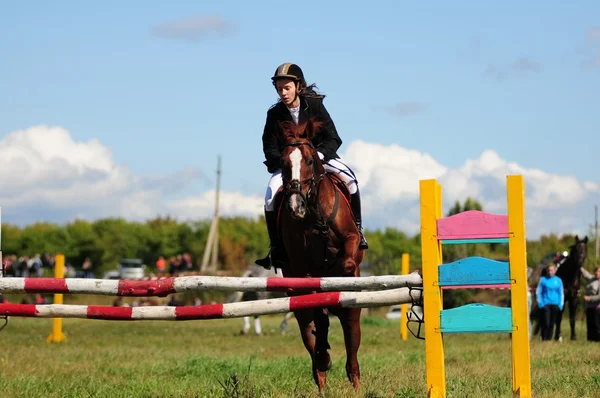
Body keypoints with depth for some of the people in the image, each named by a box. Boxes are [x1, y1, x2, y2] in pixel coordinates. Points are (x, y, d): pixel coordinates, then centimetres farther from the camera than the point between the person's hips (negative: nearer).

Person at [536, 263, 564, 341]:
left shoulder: (558, 280, 7)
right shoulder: (543, 279, 1)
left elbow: (561, 293, 11)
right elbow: (538, 292, 3)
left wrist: (561, 304, 2)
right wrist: (540, 302, -7)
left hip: (555, 305, 3)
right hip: (545, 304, -3)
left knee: (552, 323, 6)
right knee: (546, 323, -11)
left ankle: (549, 338, 15)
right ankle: (544, 339, -4)